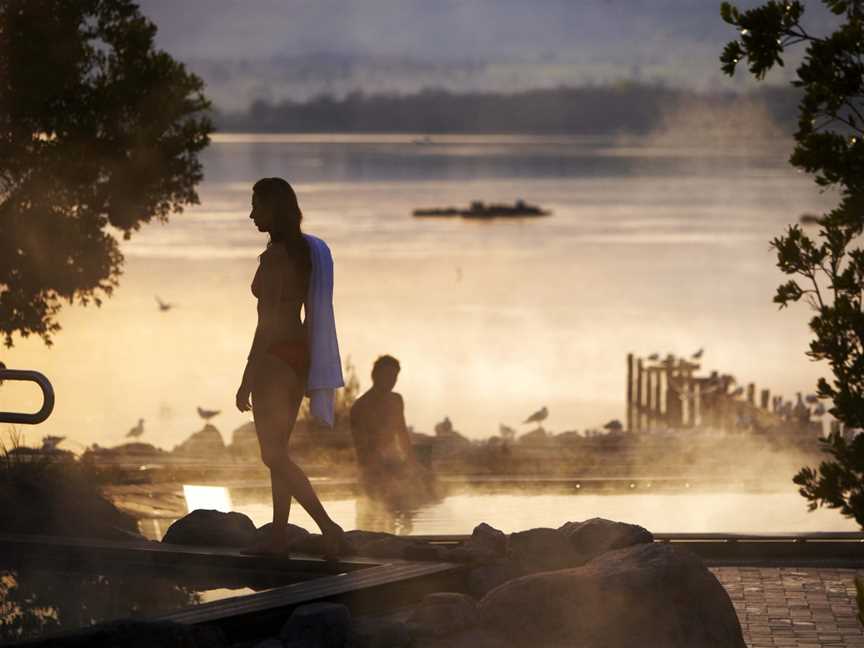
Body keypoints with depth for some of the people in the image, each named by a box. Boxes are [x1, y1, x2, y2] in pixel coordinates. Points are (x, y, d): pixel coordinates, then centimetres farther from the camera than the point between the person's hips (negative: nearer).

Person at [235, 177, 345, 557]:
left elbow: (267, 321, -19)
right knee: (277, 450, 15)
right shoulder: (304, 251, 11)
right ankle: (278, 537, 16)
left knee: (273, 454, -5)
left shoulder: (275, 255, -16)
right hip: (300, 354, 9)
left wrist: (248, 378, -17)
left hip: (275, 356, -9)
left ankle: (328, 526, -14)